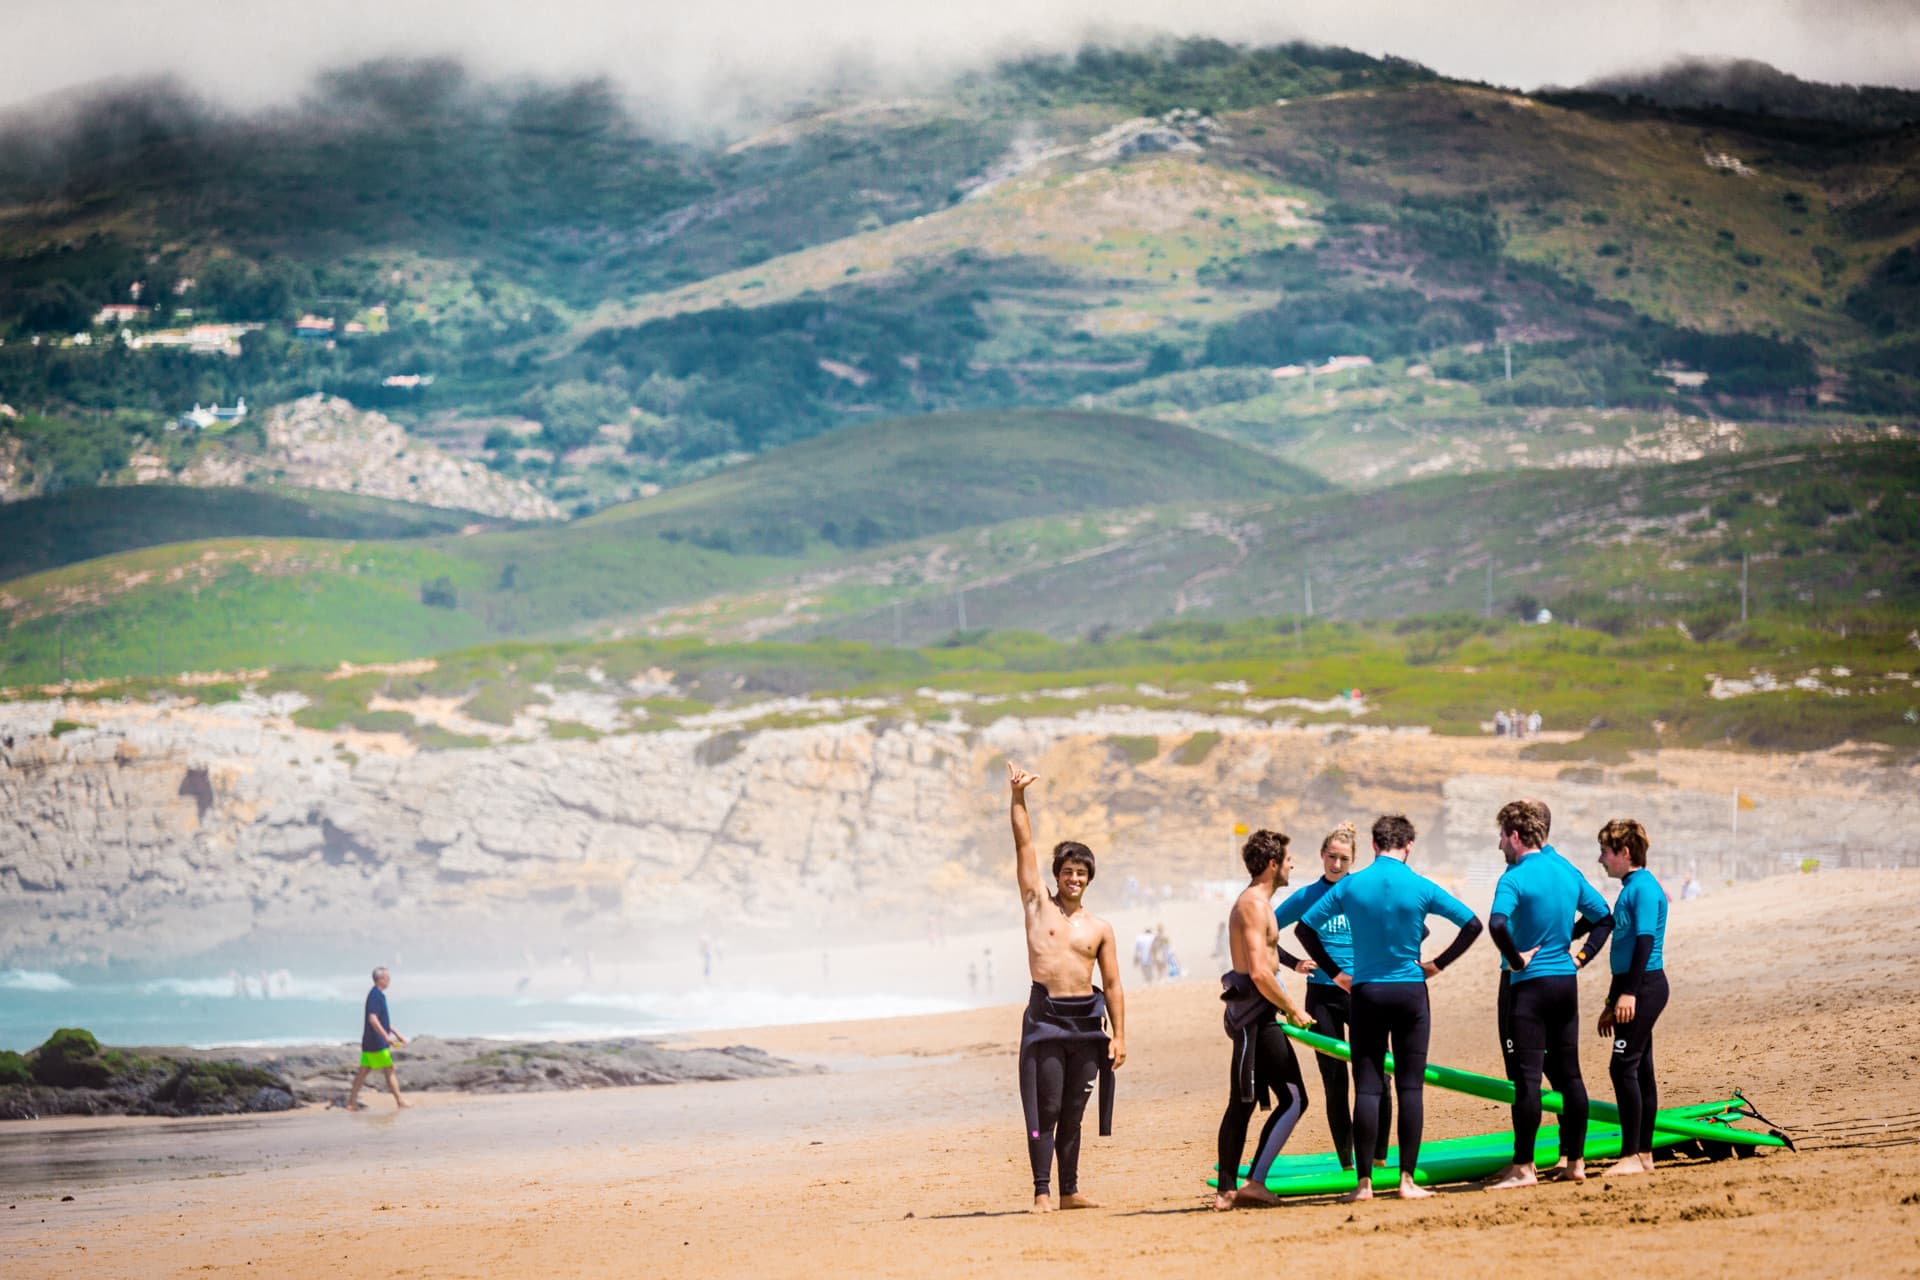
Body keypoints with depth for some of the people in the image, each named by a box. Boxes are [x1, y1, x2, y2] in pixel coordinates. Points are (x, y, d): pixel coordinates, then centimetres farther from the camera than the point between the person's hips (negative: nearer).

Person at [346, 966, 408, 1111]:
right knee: (389, 1071, -2)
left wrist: (397, 1034, 29)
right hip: (377, 1043, -10)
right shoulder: (375, 996, -16)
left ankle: (352, 1102, 8)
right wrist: (386, 1037, -27)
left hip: (369, 1043, 10)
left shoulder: (378, 995, 16)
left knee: (363, 1071, 8)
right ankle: (400, 1101, 4)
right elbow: (373, 1019, -25)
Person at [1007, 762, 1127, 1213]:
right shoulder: (1038, 904, 7)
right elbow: (1024, 845, 4)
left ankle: (1069, 1191, 13)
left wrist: (1119, 1036, 4)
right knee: (1046, 1109, -6)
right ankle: (1041, 1192, -6)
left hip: (1086, 1018, 3)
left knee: (1073, 1112, 7)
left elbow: (1112, 985, 10)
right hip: (1046, 1017, -3)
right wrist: (1019, 797, -2)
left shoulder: (1100, 928, 12)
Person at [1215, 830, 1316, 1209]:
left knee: (1242, 1103, 13)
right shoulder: (1254, 904, -14)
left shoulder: (1251, 902, 19)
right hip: (1257, 1011, -11)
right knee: (1293, 1099, -11)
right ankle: (1254, 1182, -16)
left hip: (1247, 1013, 11)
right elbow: (1259, 972, -22)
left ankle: (1226, 1190, 16)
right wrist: (1293, 1009, -14)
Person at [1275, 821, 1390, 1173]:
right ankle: (1347, 1163, 8)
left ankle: (1379, 1157, -1)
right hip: (1323, 995, 1)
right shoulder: (1306, 897, 3)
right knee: (1334, 1084, 3)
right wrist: (1294, 963, 0)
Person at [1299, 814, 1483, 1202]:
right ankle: (1407, 1180, 0)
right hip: (1410, 993, -1)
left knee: (1367, 1088, 2)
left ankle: (1364, 1181, -1)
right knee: (1410, 1087, 3)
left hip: (1365, 994, 1)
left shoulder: (1350, 886, -1)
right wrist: (1438, 964, 6)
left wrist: (1335, 972, 7)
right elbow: (1472, 924, -1)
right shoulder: (1420, 888, -4)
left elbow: (1306, 926, 2)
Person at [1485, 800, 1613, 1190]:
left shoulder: (1515, 877, -13)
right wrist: (1581, 955, 13)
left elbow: (1498, 924, -30)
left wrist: (1516, 959, -16)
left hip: (1526, 983, -7)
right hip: (1566, 982, 7)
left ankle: (1523, 1168, -5)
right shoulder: (1569, 872, 9)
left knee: (1526, 1077, -5)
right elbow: (1604, 918, 17)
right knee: (1568, 1073, 12)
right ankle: (1574, 1161, 16)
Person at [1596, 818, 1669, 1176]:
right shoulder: (1631, 888, 19)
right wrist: (1611, 1004, 28)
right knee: (1639, 1069, 10)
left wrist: (1629, 993, -26)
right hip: (1634, 989, 10)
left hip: (1645, 985, -10)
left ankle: (1632, 1155, -13)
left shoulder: (1643, 888, -11)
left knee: (1624, 1066, -13)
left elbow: (1645, 940, -20)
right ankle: (1644, 1153, 13)